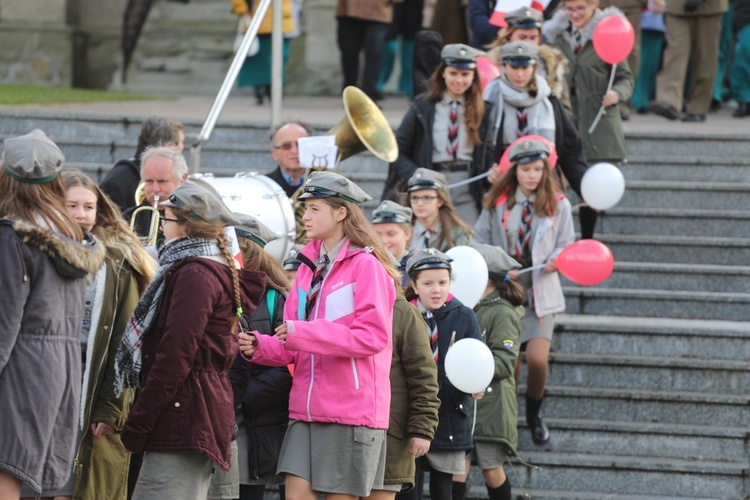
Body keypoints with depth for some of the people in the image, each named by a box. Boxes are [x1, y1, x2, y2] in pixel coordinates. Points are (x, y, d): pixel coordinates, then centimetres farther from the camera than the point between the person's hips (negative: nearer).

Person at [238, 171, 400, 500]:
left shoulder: (365, 265, -7)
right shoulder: (309, 267, 15)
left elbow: (373, 336, -17)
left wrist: (303, 333, -22)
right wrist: (259, 347, -4)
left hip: (351, 408, -6)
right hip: (307, 408, 6)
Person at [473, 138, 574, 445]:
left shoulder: (558, 205, 1)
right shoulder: (497, 203, 1)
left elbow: (566, 245, 4)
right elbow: (480, 242, 6)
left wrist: (555, 261, -18)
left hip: (540, 292, 0)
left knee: (537, 359, -13)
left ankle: (534, 414, 15)